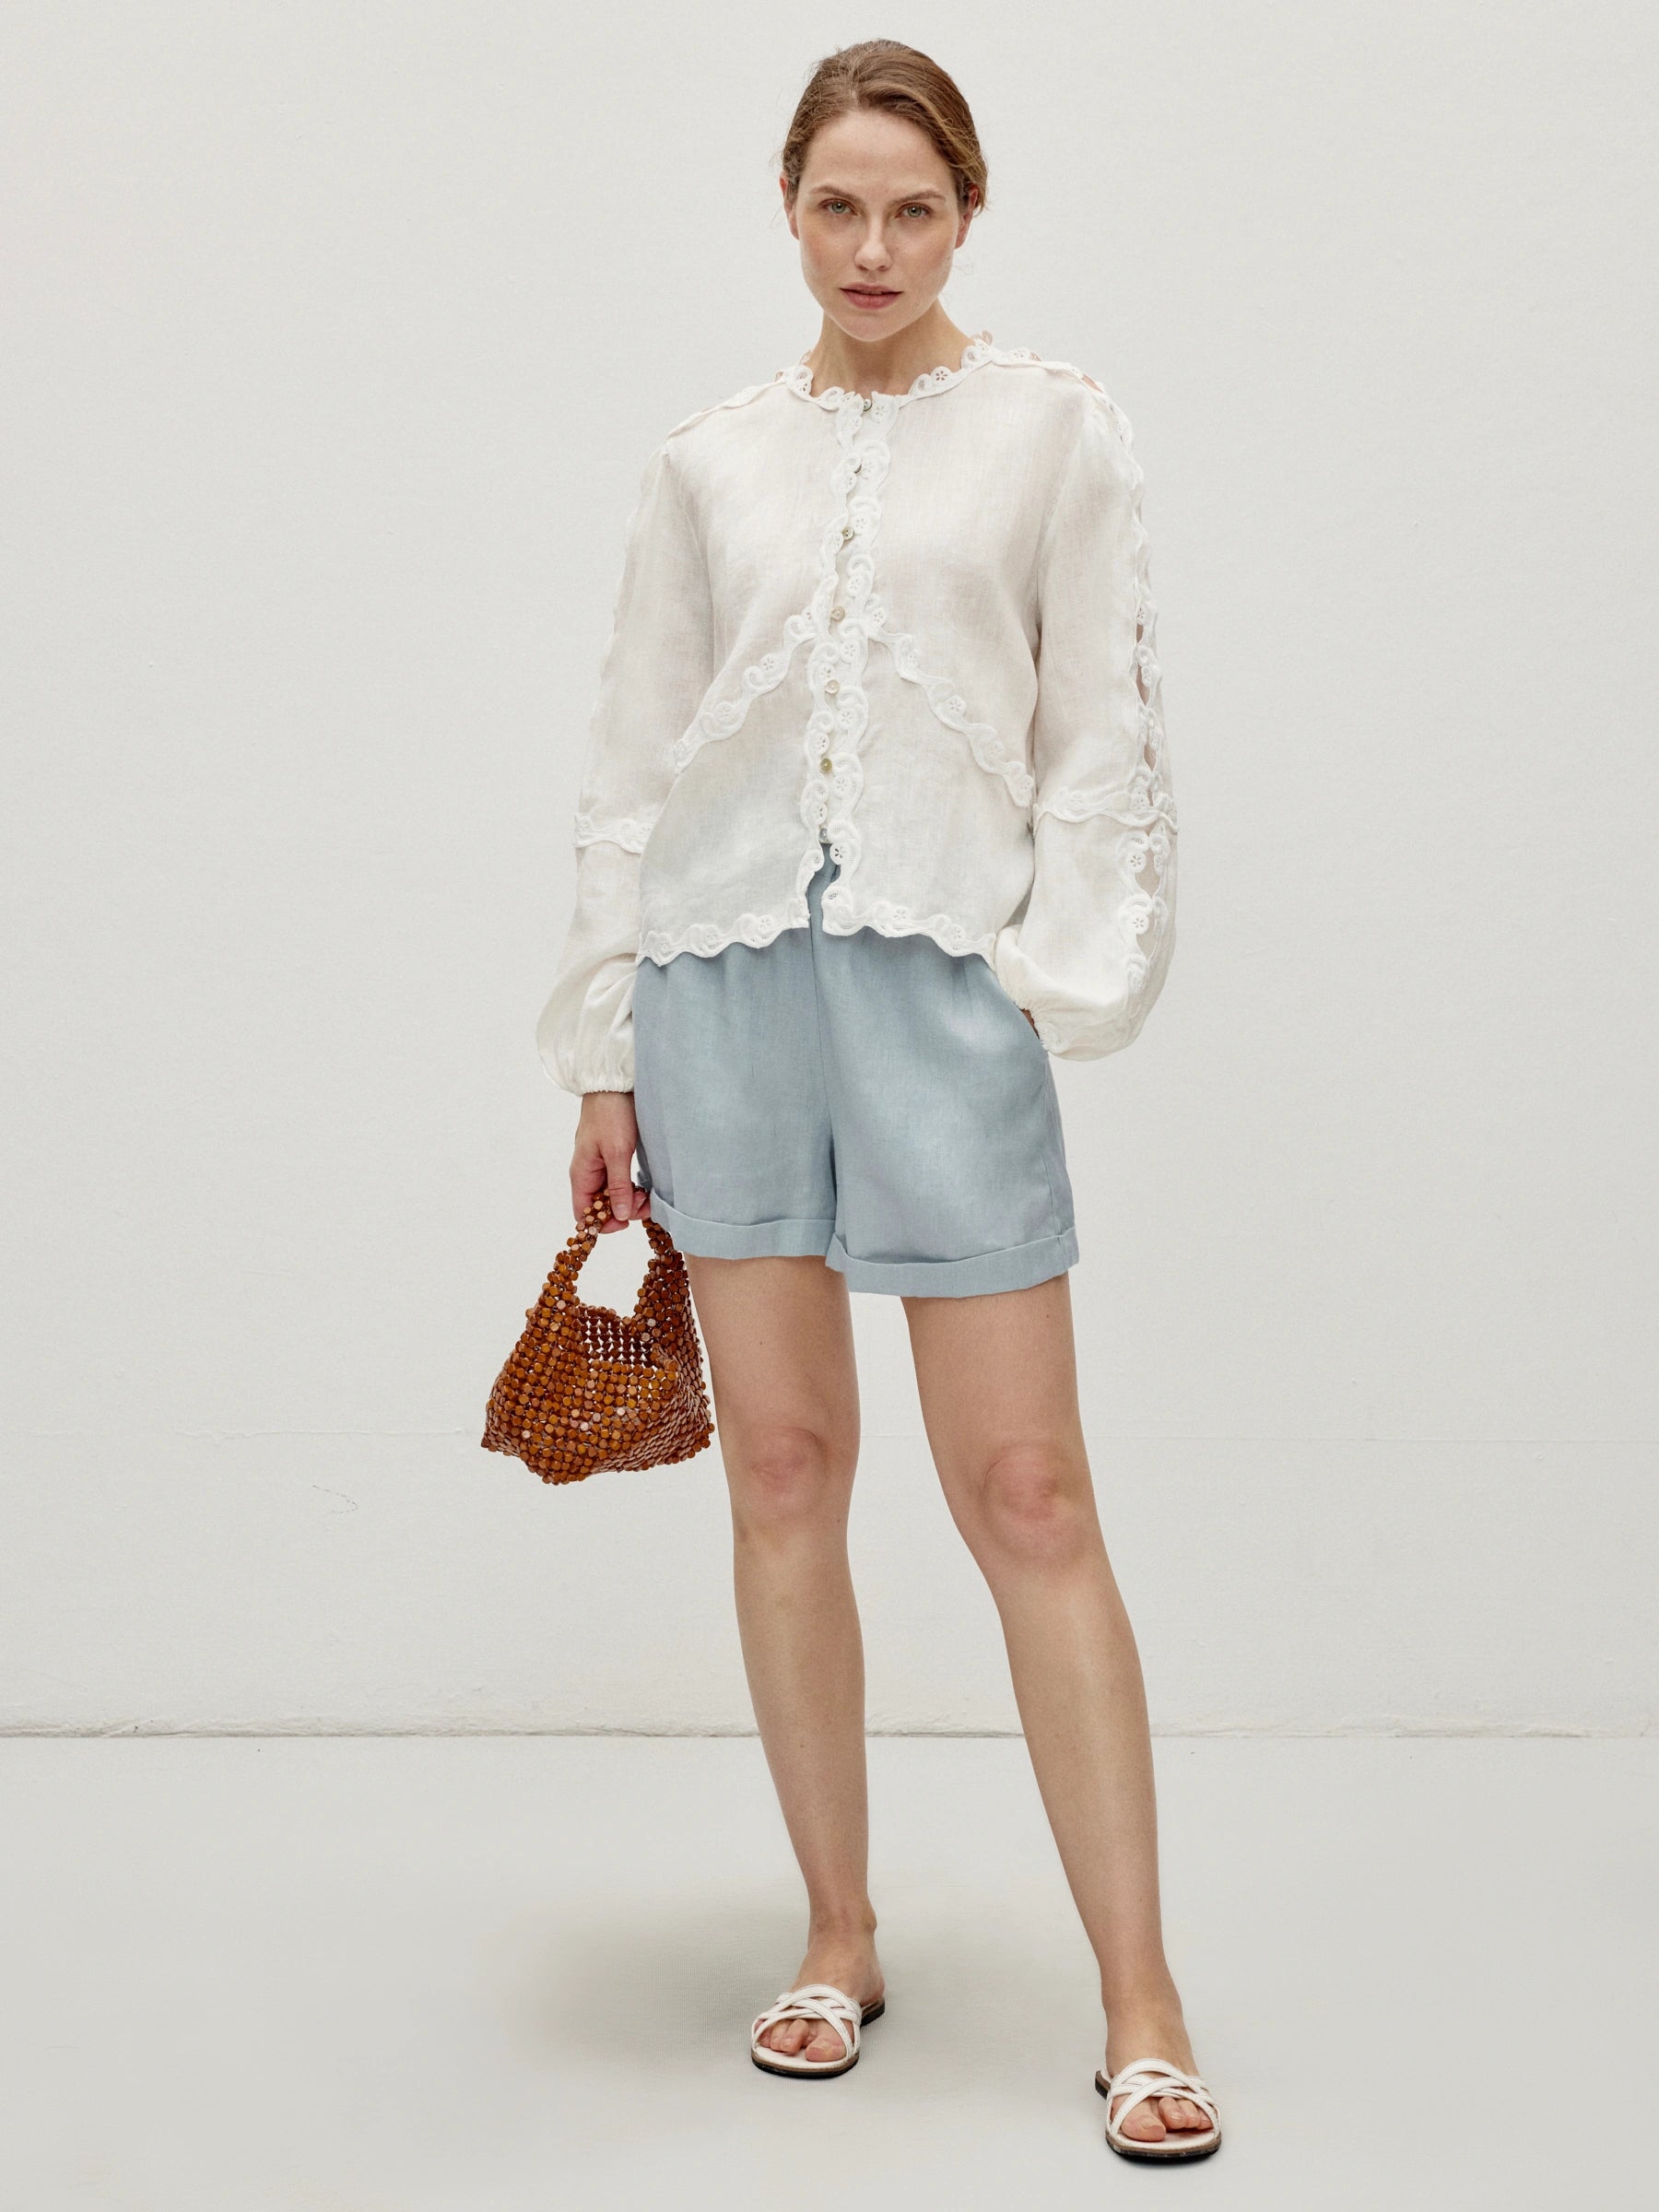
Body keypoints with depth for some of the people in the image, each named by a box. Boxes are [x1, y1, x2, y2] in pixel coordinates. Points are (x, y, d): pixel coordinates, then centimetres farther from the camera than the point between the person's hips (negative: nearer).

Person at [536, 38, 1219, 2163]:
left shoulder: (1051, 429, 5)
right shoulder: (706, 464, 11)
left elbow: (1102, 737, 2)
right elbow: (634, 764, 12)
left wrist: (1054, 991, -8)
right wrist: (604, 1052, 8)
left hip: (941, 967, -3)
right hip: (726, 966, 3)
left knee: (1026, 1493, -4)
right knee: (782, 1469, 7)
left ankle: (1138, 1999, 6)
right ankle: (839, 1935, 22)